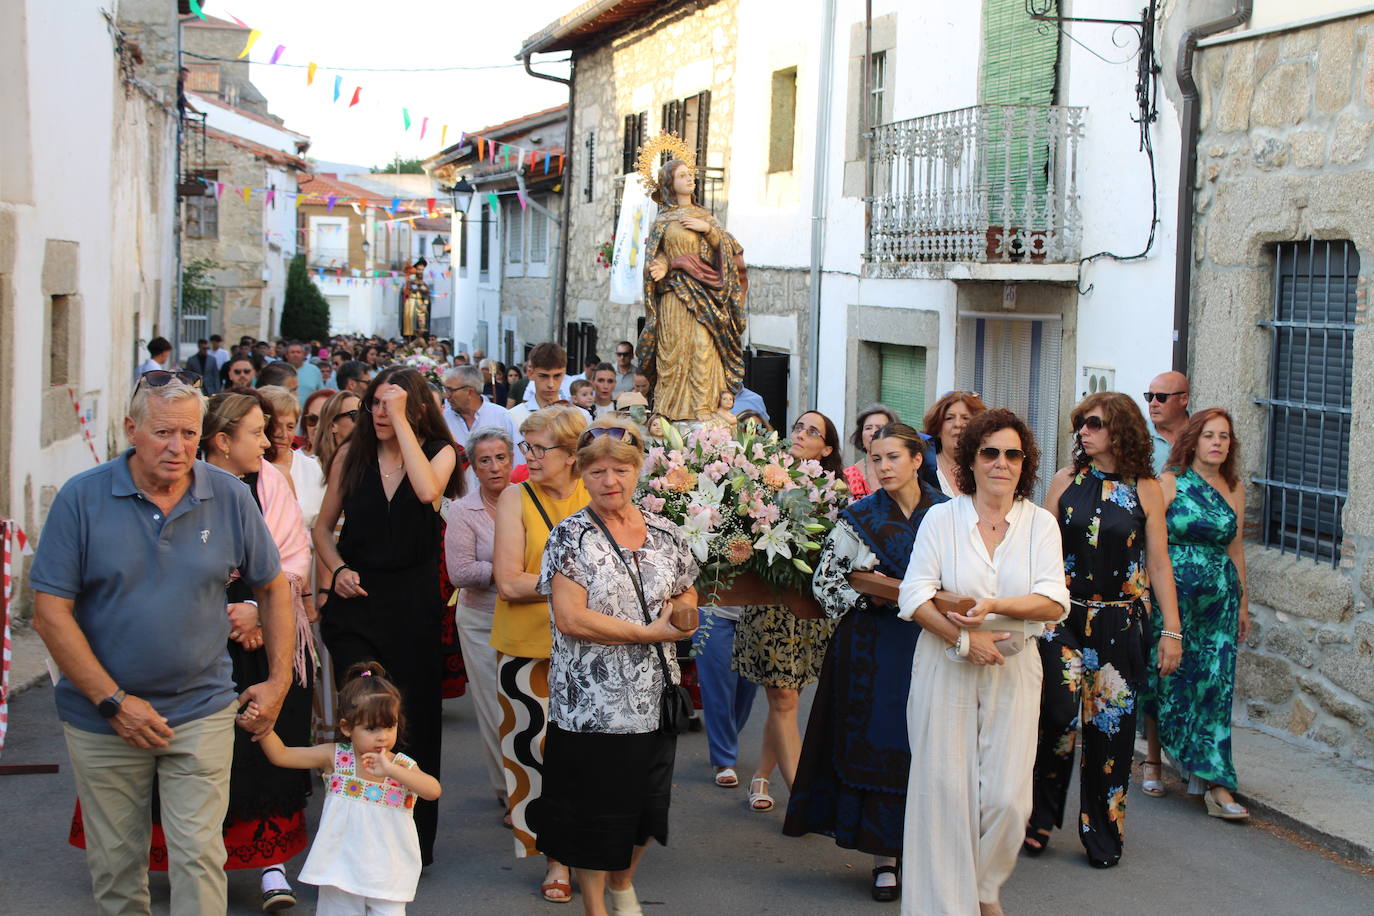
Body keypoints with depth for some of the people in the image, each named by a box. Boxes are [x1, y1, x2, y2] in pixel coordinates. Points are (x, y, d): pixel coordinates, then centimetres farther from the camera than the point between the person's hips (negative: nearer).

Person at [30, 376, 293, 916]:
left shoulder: (230, 498, -3)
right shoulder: (82, 498, -9)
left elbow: (272, 588, 10)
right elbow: (51, 614, -10)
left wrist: (279, 679, 4)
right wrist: (114, 702, -13)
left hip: (201, 713, 0)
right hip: (103, 719, 0)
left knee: (199, 855, -4)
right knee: (115, 863, 12)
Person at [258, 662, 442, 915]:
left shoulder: (404, 766, -8)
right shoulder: (335, 757, -5)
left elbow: (434, 791, -27)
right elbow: (281, 755, -5)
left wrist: (390, 769, -39)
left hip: (387, 874, 0)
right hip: (341, 870, 1)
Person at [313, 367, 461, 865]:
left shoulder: (439, 451, 2)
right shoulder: (352, 453, 6)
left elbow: (427, 490, -22)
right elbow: (323, 526, 14)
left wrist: (401, 421, -18)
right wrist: (338, 569, -4)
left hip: (412, 602, -1)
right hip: (356, 599, 1)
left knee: (415, 717, 5)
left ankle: (413, 839, 18)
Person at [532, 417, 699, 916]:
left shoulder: (665, 534, 6)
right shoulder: (571, 537, -7)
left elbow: (687, 612, 17)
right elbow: (570, 618, -17)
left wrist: (683, 613, -8)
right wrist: (650, 632, -15)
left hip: (654, 697, 4)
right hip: (591, 701, -4)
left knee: (647, 805, 15)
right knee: (595, 811, 4)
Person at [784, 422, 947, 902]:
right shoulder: (858, 517, 3)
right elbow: (824, 580, 4)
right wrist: (868, 595, -11)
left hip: (930, 646, 0)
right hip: (872, 648, 0)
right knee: (874, 745, -1)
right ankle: (884, 858, 6)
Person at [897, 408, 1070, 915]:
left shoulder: (1040, 523, 5)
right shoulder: (941, 518, 2)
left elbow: (1054, 603, -6)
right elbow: (915, 596, -6)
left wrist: (994, 606, -19)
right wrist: (964, 638, -17)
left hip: (1013, 669, 1)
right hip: (945, 669, -1)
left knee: (1006, 795, -2)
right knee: (945, 788, -2)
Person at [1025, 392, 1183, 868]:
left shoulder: (1146, 489, 0)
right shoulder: (1066, 481, 3)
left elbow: (1159, 564, 2)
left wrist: (1171, 631, -1)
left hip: (1119, 623, 0)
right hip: (1063, 616, 0)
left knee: (1111, 726, 3)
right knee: (1058, 716, -9)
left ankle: (1103, 832, 17)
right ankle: (1040, 818, 10)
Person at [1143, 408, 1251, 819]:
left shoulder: (1234, 489, 10)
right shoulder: (1169, 482, -2)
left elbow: (1235, 548, 15)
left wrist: (1243, 604, 16)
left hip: (1219, 598, 3)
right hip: (1172, 593, -3)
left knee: (1214, 683, -2)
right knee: (1166, 680, 3)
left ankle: (1214, 784, -1)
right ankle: (1153, 761, 21)